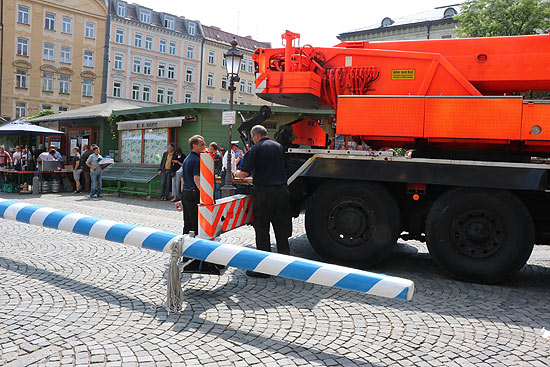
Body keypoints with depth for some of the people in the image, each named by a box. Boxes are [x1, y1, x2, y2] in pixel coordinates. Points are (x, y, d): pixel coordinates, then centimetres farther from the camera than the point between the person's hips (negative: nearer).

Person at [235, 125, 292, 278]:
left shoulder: (256, 149, -5)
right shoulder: (279, 146, 13)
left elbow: (244, 174, -10)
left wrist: (236, 174, 13)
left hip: (264, 192, -6)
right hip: (282, 191, 6)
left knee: (262, 231, 2)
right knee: (282, 230, 13)